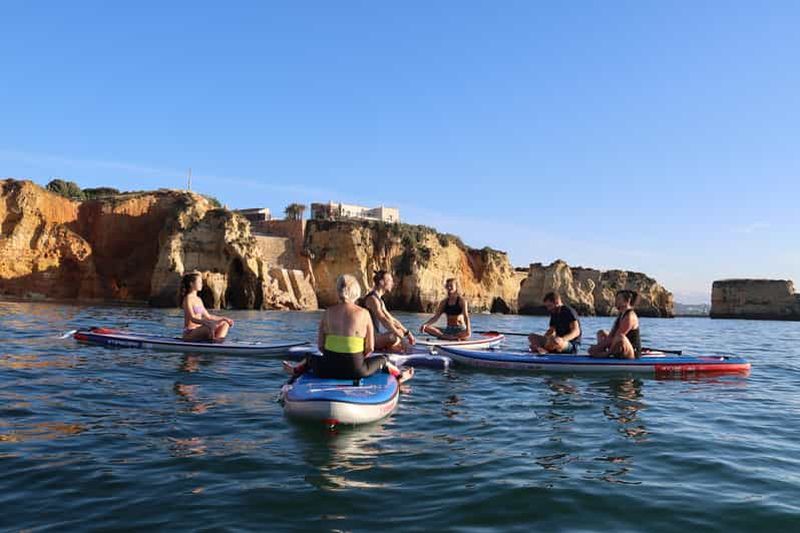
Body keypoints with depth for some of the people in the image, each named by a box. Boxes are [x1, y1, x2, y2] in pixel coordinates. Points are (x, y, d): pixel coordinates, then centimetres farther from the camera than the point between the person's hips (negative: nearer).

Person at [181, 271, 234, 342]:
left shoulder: (198, 299, 16)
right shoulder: (188, 298, -10)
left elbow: (208, 316, 20)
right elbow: (192, 318, -21)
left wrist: (223, 318, 12)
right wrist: (205, 322, -38)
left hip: (199, 330, 10)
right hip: (189, 333, -10)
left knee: (225, 324, 3)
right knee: (211, 325, -35)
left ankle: (217, 341, -21)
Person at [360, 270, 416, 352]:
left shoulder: (379, 299, 17)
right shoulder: (372, 299, -15)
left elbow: (391, 319, 18)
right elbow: (384, 321, -24)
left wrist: (407, 332, 10)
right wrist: (401, 335, -22)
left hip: (375, 336, 10)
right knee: (395, 338, -31)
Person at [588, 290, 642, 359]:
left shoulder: (630, 317, -18)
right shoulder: (621, 315, 12)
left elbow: (618, 336, -23)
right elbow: (611, 335, 8)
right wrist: (600, 346, -4)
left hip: (633, 353, -11)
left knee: (620, 337, -40)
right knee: (601, 333, 19)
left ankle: (607, 354, -15)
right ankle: (602, 353, -7)